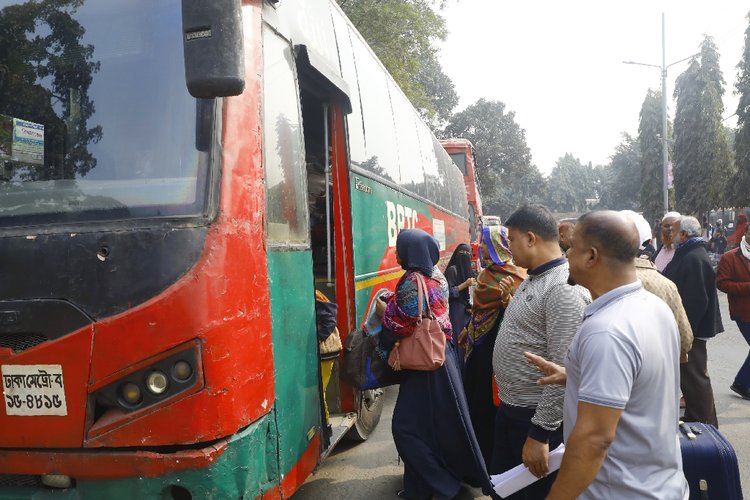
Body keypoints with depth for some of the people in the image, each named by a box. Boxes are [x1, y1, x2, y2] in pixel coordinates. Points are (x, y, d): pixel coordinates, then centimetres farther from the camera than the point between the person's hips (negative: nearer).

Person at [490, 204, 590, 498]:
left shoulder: (564, 289, -23)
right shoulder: (532, 278, 8)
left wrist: (540, 434, -24)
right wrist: (508, 403, 19)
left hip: (537, 417, -9)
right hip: (509, 408, 9)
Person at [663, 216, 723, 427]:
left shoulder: (694, 259, -21)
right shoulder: (687, 254, 12)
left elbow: (695, 301, -26)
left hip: (690, 331, -10)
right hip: (687, 329, 10)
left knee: (694, 377, -1)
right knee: (691, 376, 19)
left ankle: (705, 423, 11)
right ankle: (695, 417, 31)